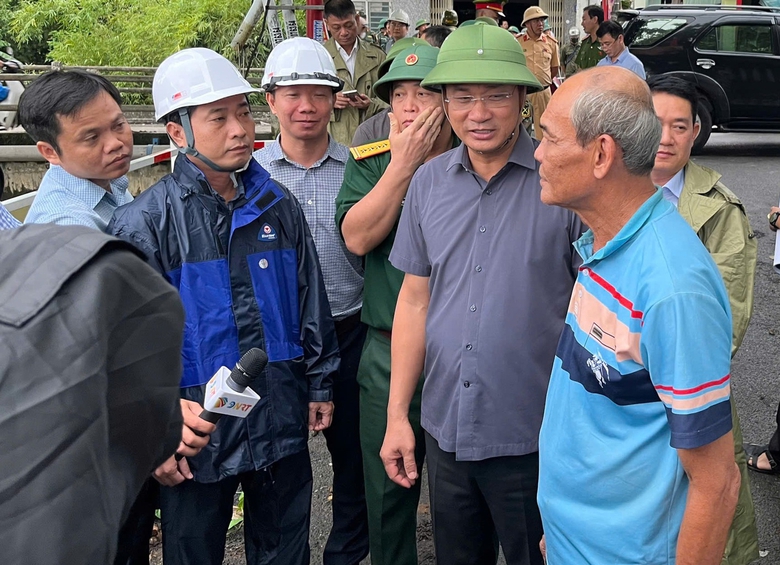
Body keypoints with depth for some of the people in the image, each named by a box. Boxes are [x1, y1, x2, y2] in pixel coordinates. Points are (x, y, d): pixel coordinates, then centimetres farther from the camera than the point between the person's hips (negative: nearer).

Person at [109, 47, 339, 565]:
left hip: (283, 424, 4)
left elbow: (311, 304, 12)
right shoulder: (144, 223, -11)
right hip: (195, 431, -4)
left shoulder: (280, 207, 4)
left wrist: (319, 385, 13)